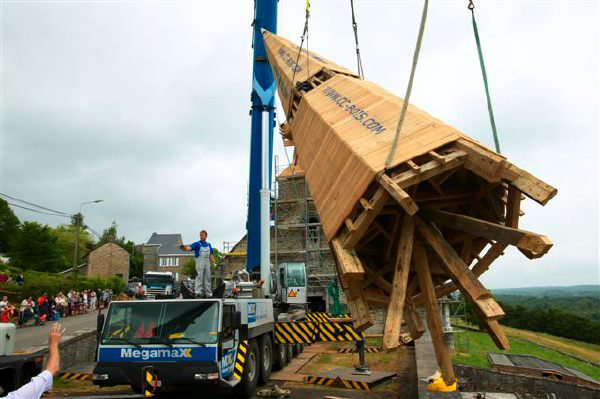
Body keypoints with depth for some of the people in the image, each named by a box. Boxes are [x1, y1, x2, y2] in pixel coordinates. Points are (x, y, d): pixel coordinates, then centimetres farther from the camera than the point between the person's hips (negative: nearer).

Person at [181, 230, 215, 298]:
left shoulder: (208, 245, 13)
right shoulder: (197, 244, -3)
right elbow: (190, 247, -21)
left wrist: (214, 262, 11)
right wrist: (185, 248, -42)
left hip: (207, 263, 6)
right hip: (199, 263, -5)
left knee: (207, 278, 10)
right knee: (199, 278, -12)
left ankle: (209, 294, 18)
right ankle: (198, 293, -12)